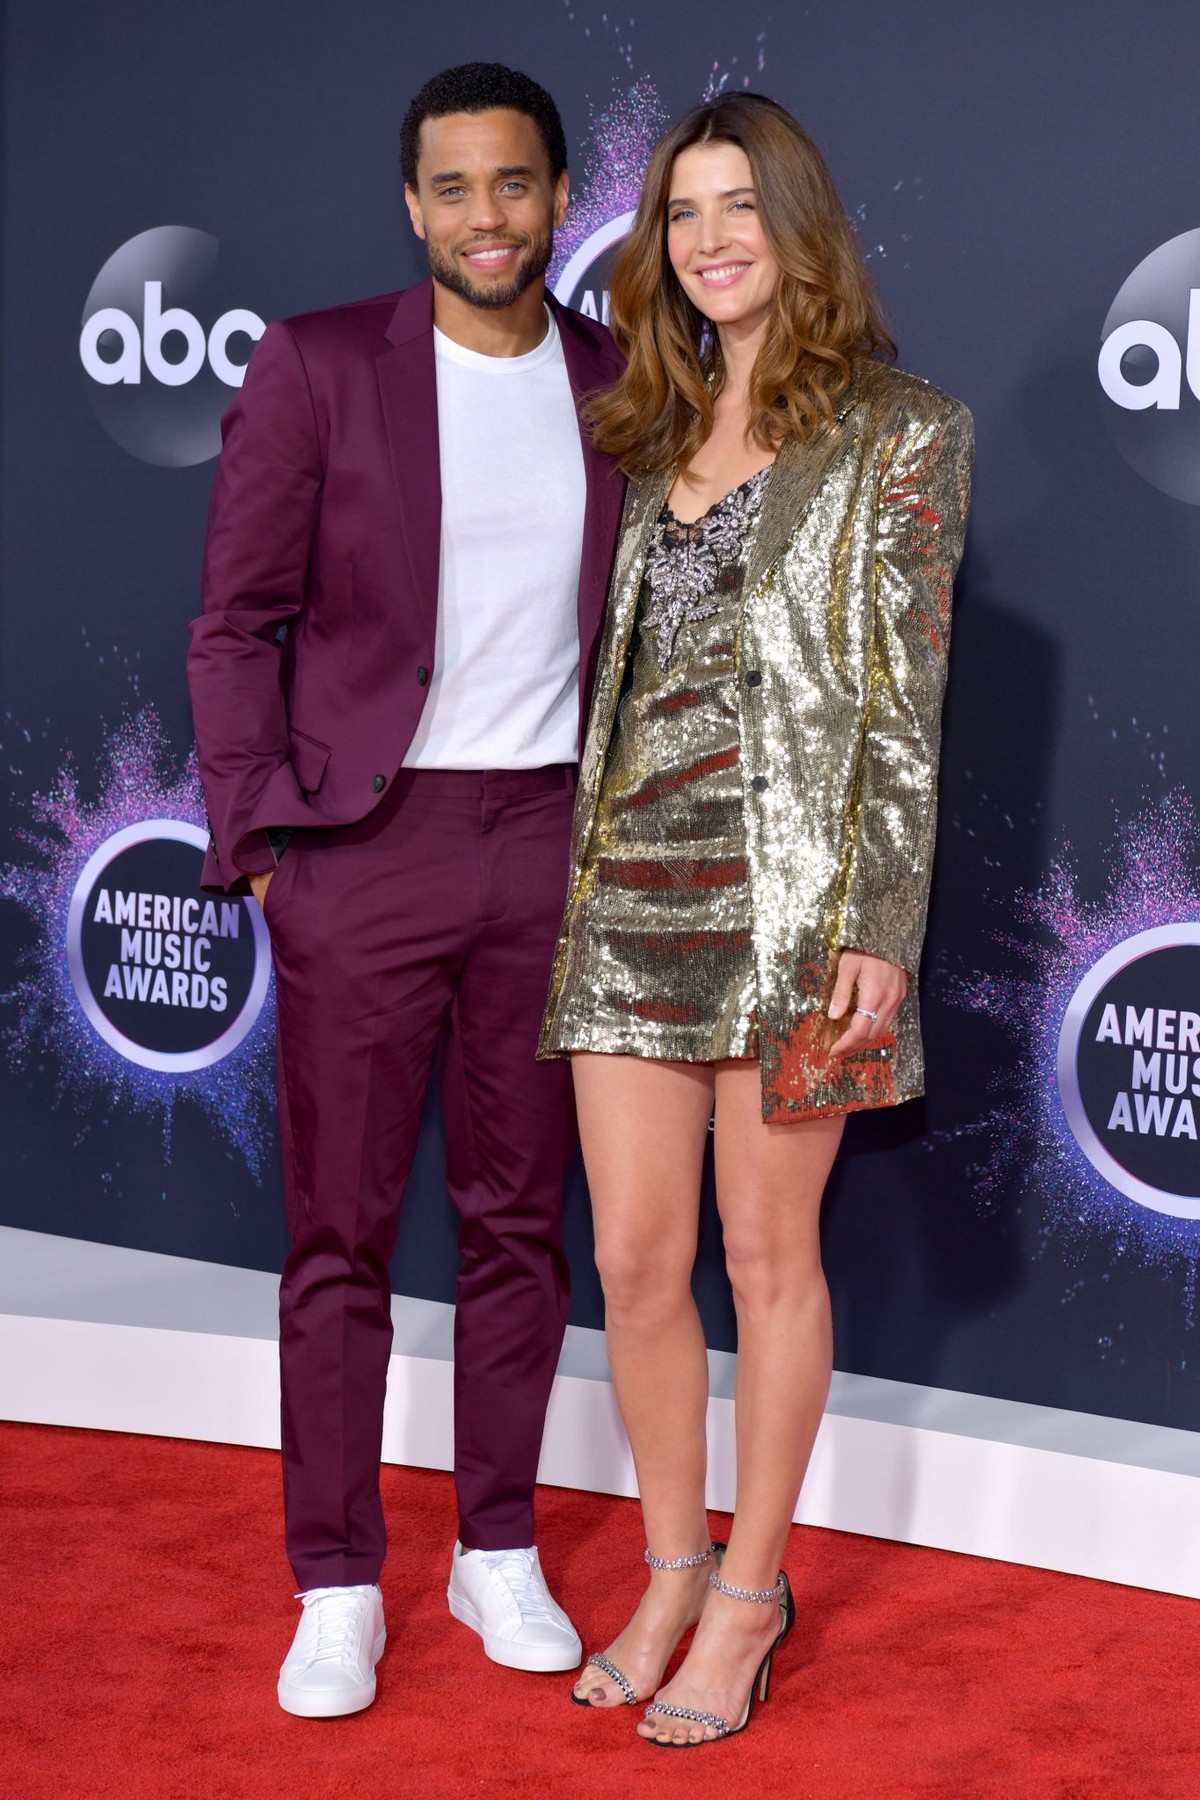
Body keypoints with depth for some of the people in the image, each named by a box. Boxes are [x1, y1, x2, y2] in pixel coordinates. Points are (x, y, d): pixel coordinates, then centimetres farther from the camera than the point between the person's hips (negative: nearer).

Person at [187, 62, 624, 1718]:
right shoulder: (317, 368, -2)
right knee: (341, 1231, 2)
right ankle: (337, 1590, 12)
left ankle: (499, 1553, 23)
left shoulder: (625, 387, 7)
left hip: (554, 842, 3)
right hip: (366, 841, -2)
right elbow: (239, 622, -2)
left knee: (519, 1217, 10)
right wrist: (259, 838, -8)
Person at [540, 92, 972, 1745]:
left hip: (791, 886, -4)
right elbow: (613, 662, 15)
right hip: (632, 881, 5)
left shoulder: (899, 434, 0)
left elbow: (903, 696, -5)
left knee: (766, 1250, 4)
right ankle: (672, 1572, 23)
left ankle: (750, 1593, 19)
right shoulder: (646, 441, 14)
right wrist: (577, 859, 9)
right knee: (634, 1255, 6)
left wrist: (879, 922, -12)